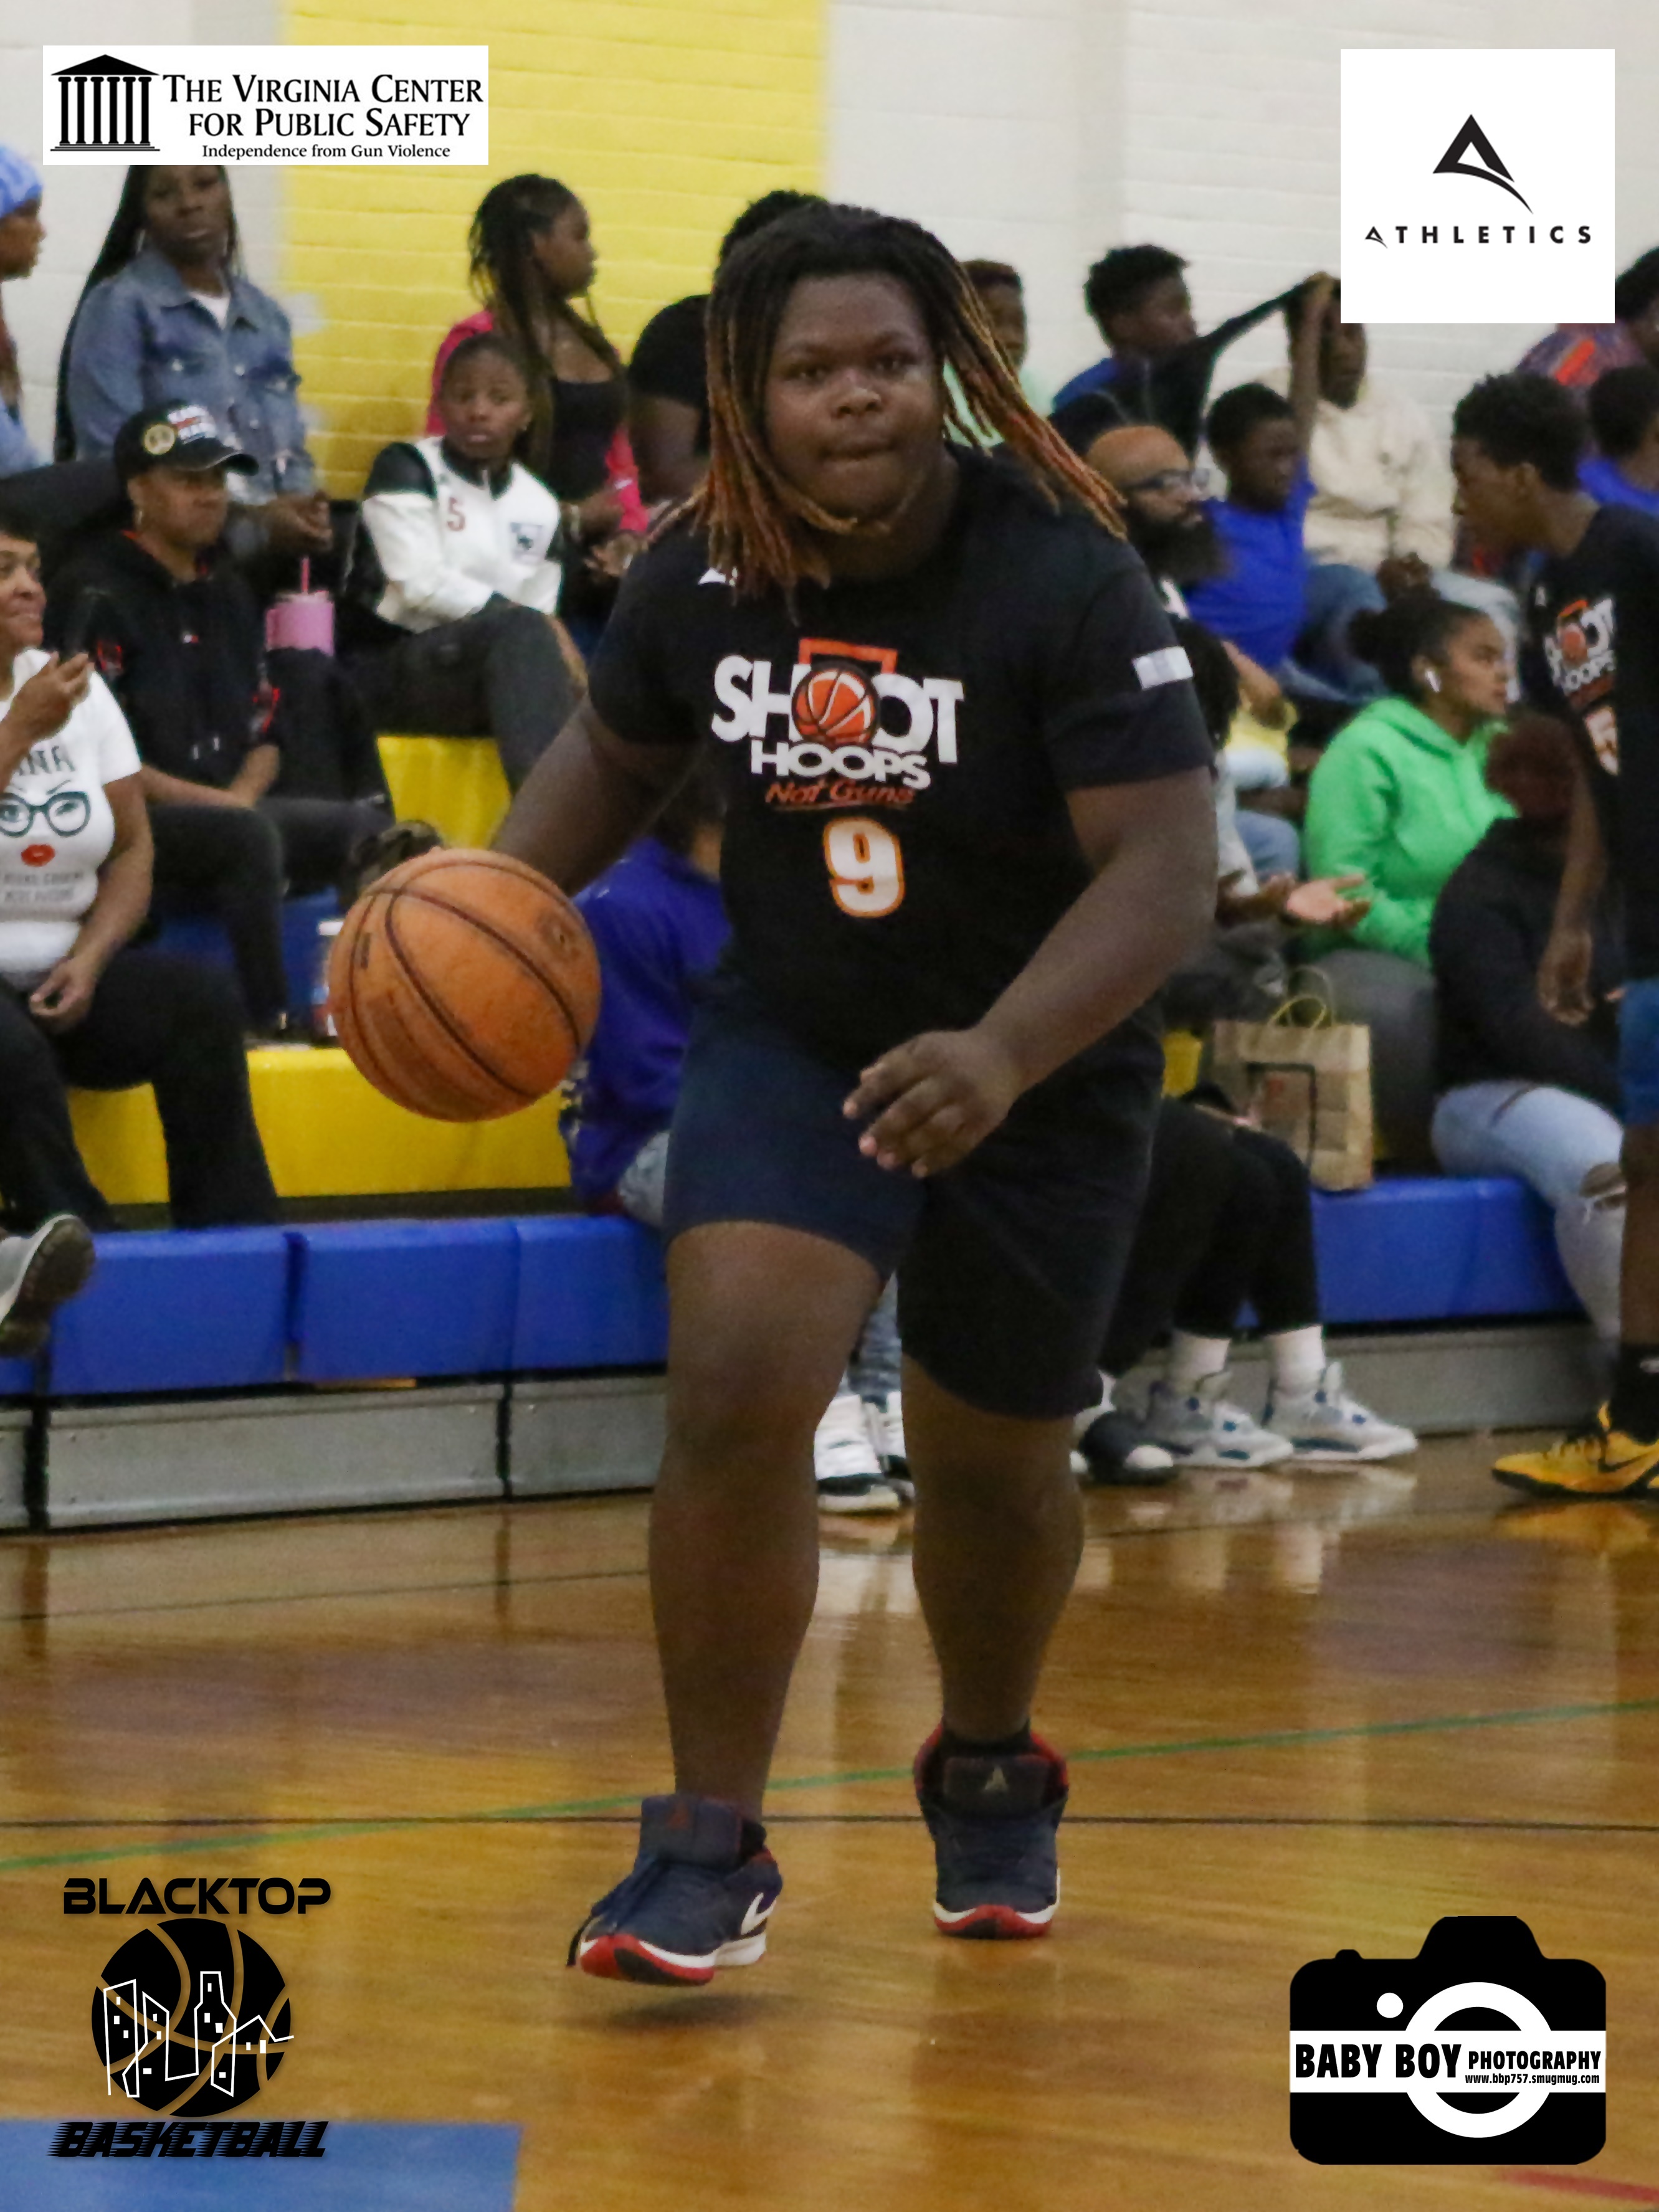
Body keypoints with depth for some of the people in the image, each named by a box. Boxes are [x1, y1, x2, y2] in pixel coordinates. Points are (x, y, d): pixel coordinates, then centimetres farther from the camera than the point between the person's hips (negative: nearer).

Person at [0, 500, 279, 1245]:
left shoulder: (76, 689, 10)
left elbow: (132, 849, 9)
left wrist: (88, 961, -7)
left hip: (60, 970, 6)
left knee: (202, 1002, -20)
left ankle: (232, 1235, -20)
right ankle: (84, 1247, -34)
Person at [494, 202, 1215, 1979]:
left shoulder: (1065, 582, -24)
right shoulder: (703, 574, -10)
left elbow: (1165, 869, -29)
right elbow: (615, 757, 11)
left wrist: (1000, 1056, -43)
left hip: (1045, 1080, -2)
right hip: (793, 1042, 2)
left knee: (993, 1465, 14)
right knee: (733, 1387, -21)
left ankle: (989, 1773, 46)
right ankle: (710, 1853, -12)